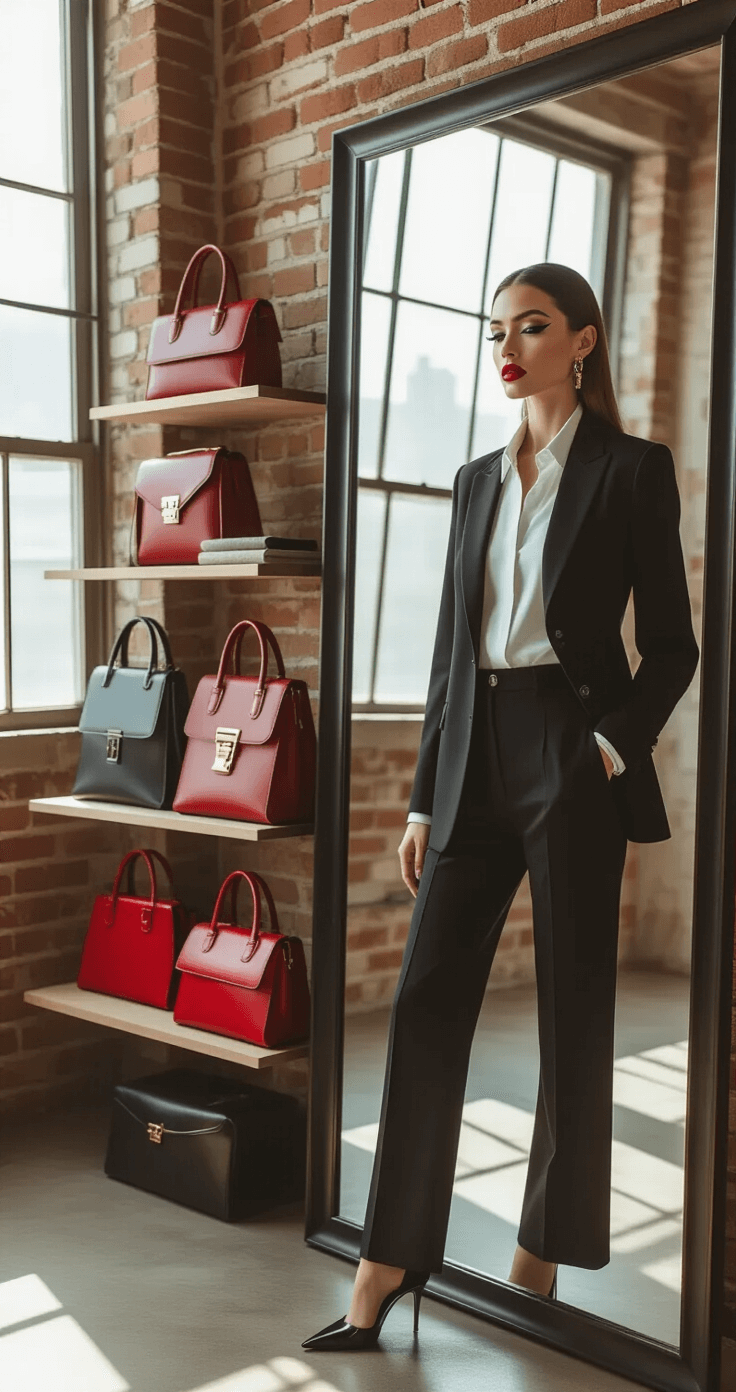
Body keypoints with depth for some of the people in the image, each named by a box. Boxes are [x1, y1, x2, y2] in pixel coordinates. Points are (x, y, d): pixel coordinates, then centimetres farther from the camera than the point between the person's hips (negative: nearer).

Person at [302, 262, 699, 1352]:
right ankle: (388, 1269, 9)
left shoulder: (633, 469, 0)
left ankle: (540, 1263, 22)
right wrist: (424, 797, 11)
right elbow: (453, 648, 13)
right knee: (426, 999, 0)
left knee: (572, 1014, 5)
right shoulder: (478, 481, 15)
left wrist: (611, 746, -15)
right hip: (475, 760, 5)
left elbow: (672, 644, -1)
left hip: (572, 757, -5)